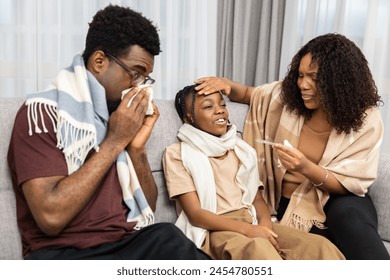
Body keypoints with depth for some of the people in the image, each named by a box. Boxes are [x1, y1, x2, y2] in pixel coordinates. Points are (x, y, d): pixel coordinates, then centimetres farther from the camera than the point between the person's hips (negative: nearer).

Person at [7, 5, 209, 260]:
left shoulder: (125, 116, 7)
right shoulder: (44, 111, -8)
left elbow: (148, 209, 10)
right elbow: (51, 218, -19)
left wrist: (137, 148, -6)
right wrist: (114, 141, -15)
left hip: (130, 242, 5)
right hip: (62, 252, -5)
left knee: (166, 237, -24)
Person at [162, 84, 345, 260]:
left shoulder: (242, 150, 20)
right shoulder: (177, 154, 2)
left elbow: (257, 197, 16)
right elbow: (195, 214, -6)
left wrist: (265, 223, -8)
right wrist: (247, 229, -18)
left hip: (252, 223, 6)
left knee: (321, 247, -21)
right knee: (259, 249, -40)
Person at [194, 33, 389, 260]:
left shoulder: (366, 121, -11)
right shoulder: (288, 95, -4)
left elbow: (349, 185, -13)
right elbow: (248, 94, 14)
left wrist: (306, 168, -32)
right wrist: (227, 84, -9)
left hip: (337, 200, -1)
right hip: (288, 203, 1)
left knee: (349, 215, -36)